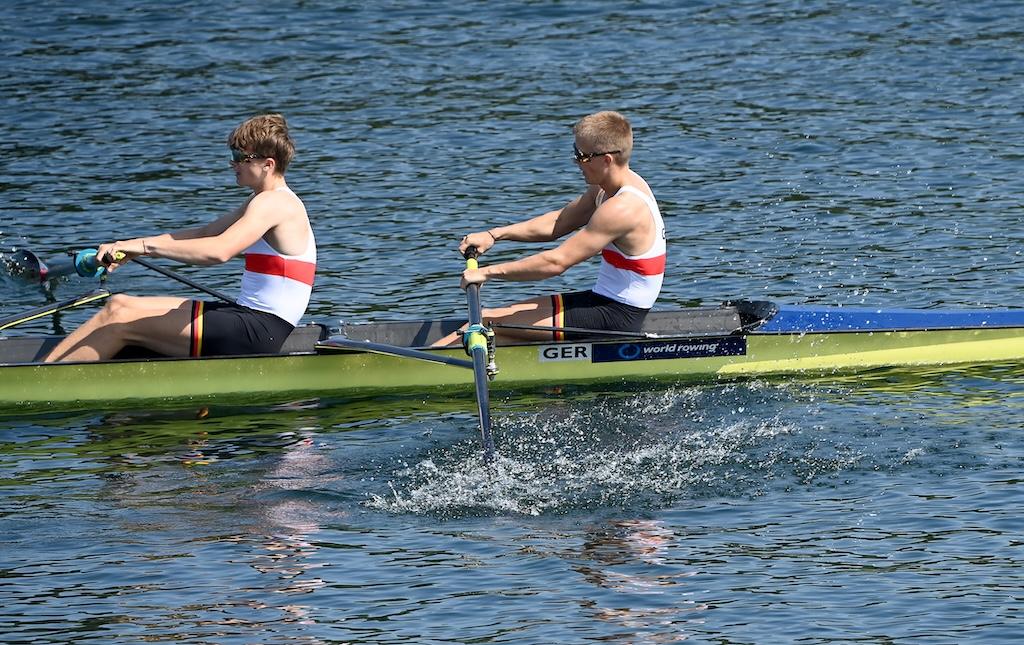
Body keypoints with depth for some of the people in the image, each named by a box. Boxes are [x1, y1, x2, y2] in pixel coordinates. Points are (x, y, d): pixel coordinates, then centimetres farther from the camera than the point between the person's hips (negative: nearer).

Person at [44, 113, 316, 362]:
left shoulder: (272, 204, -15)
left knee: (121, 321, -12)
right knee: (118, 304, 7)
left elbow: (219, 250, -31)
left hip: (258, 334, -10)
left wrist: (145, 245, -29)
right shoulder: (265, 201, 19)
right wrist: (130, 248, 8)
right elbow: (203, 234, 19)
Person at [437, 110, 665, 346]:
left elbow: (556, 262, -24)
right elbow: (558, 223, 15)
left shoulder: (622, 208, -24)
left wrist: (488, 272, -19)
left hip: (616, 317, -10)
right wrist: (494, 235, 6)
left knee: (485, 322, -11)